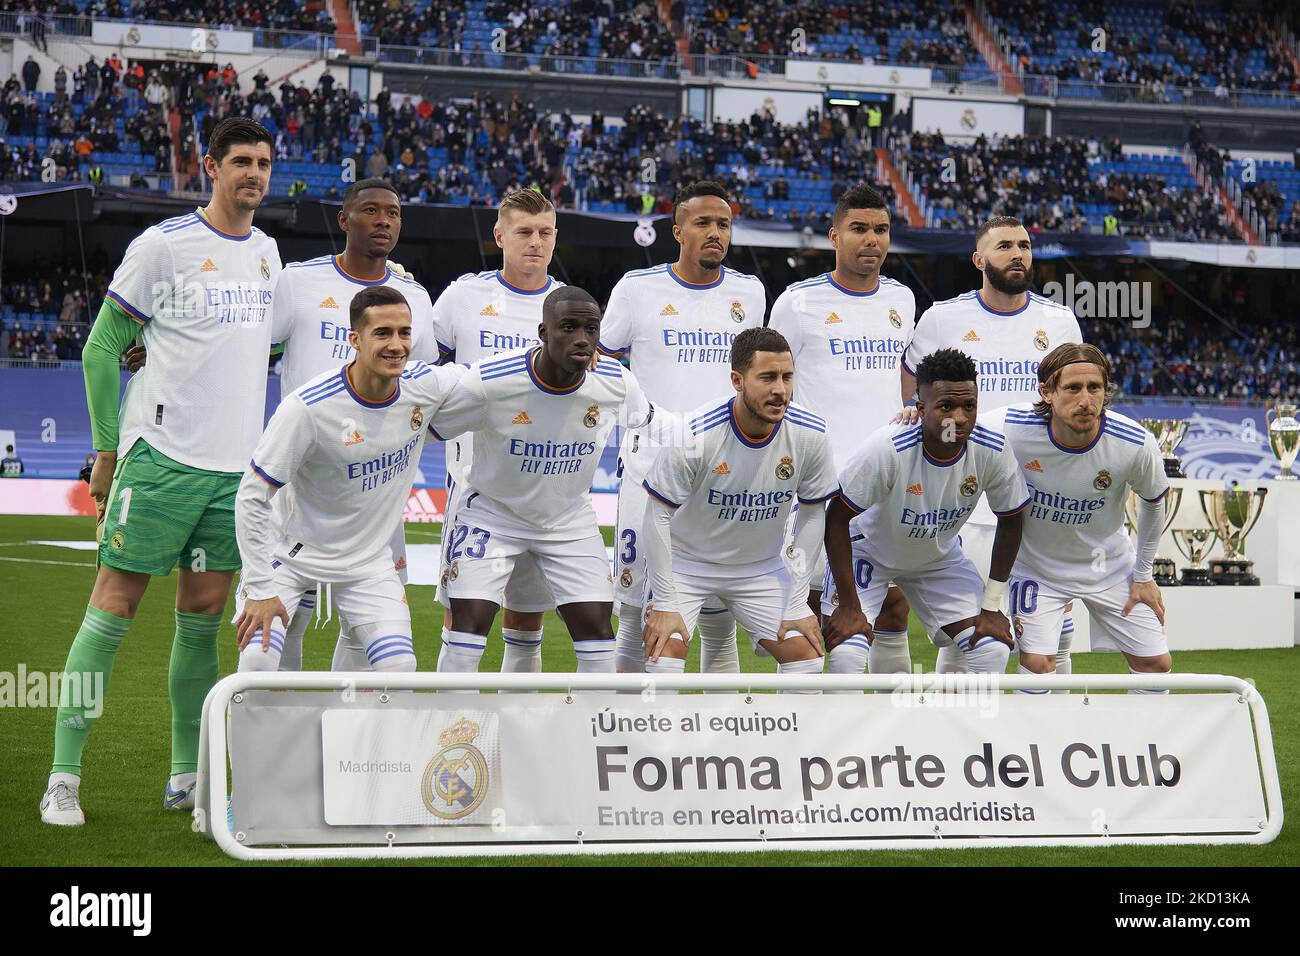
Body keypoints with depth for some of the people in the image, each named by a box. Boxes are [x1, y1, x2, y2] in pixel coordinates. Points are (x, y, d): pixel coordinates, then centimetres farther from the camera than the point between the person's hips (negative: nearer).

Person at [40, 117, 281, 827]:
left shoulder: (267, 252, 13)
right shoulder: (164, 245, -7)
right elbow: (101, 348, -3)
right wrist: (108, 449, -5)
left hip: (234, 465, 6)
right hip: (161, 455, -6)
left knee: (202, 620, 9)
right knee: (113, 609, -5)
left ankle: (186, 776, 16)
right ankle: (63, 777, -2)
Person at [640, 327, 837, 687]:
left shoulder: (810, 435, -18)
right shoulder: (695, 435, -28)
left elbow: (813, 514, -4)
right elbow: (658, 517, -19)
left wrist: (796, 605, -5)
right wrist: (665, 604, -18)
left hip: (761, 568, 4)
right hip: (686, 560, -4)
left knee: (805, 655, -4)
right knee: (665, 651, -20)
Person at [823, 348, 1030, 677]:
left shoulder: (992, 450, -24)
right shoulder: (887, 448, -35)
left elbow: (1011, 521, -6)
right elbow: (836, 518, -25)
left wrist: (992, 606, -8)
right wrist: (849, 606, -25)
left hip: (940, 558, 4)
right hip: (869, 551, -4)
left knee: (993, 650, -8)